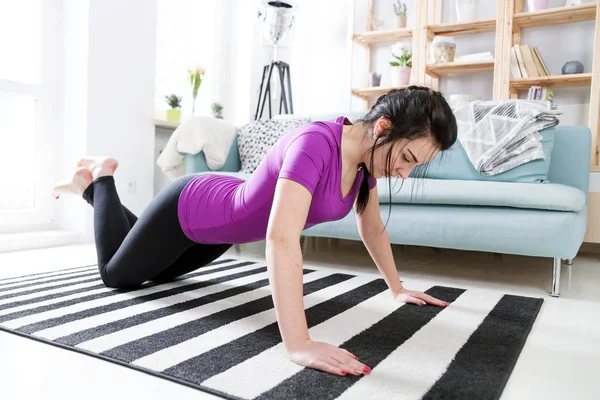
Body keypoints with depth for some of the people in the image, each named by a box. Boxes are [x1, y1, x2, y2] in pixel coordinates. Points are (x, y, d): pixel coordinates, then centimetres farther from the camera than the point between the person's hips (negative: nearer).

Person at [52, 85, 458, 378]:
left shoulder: (366, 153, -13)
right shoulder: (317, 142, -40)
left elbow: (372, 226, 1)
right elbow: (281, 238, -49)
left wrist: (397, 288, 5)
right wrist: (298, 344, -52)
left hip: (223, 217, 8)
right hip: (188, 209, -7)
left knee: (159, 273, 33)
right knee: (116, 274, 19)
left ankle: (97, 181, 50)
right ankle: (98, 179, 38)